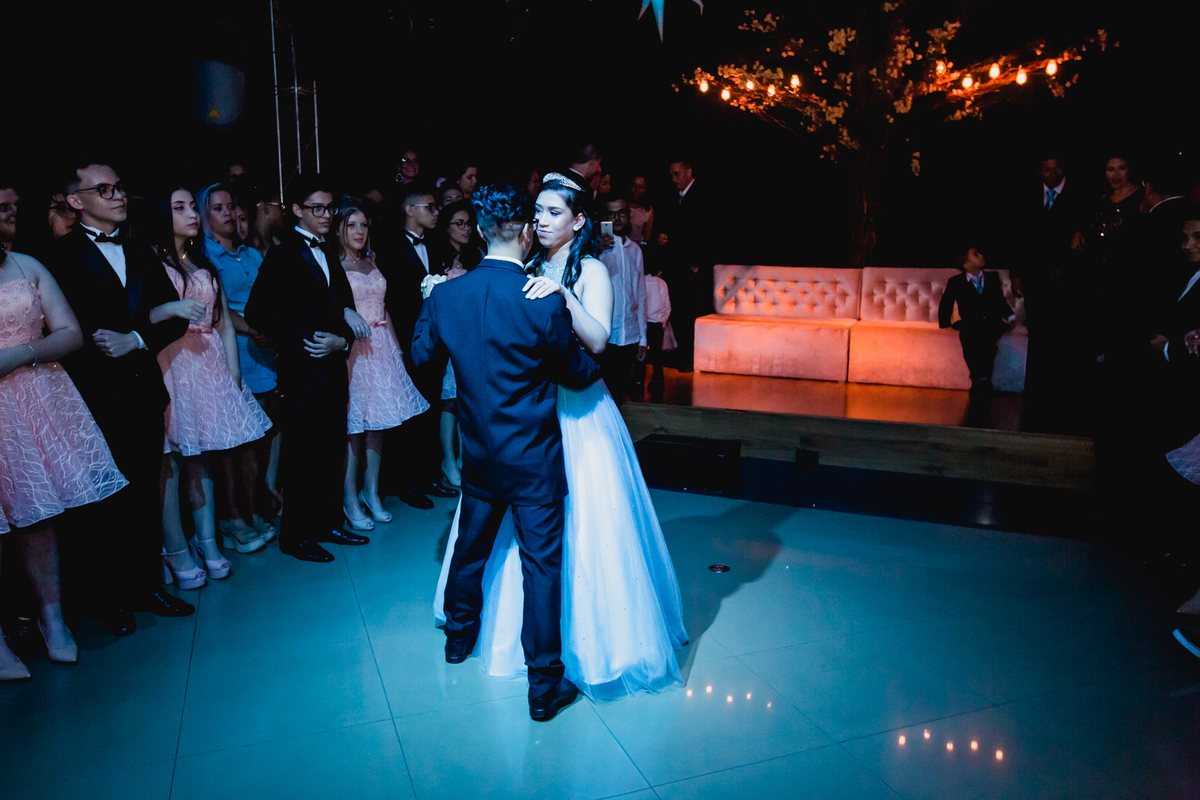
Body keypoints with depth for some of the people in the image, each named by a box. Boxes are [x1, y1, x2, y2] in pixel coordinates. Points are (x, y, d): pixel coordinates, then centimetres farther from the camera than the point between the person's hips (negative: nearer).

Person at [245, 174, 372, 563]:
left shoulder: (328, 253, 15)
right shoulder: (282, 255, -7)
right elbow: (257, 313, -14)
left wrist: (342, 338, -5)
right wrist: (302, 341, -14)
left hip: (333, 367, 7)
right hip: (303, 371, -7)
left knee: (332, 450, 13)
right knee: (303, 455, 1)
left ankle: (328, 523, 27)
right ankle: (295, 535, 15)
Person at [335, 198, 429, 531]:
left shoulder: (372, 264, 15)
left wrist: (395, 345, 15)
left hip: (380, 348, 6)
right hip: (350, 350, -6)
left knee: (377, 422, 10)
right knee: (353, 425, -3)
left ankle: (371, 492, 22)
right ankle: (350, 500, 9)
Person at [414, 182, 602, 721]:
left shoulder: (445, 294, -7)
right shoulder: (544, 303, -21)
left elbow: (422, 354, 11)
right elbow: (576, 374, -9)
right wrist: (603, 363, 13)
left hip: (479, 452, 6)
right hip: (534, 457, -5)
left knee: (470, 546, 24)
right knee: (541, 565, 4)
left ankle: (460, 636, 47)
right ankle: (544, 684, 14)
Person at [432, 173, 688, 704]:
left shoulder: (591, 271, -7)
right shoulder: (529, 271, 9)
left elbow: (597, 341, -20)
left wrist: (564, 294, -30)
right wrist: (446, 293, -4)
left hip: (576, 415, -5)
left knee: (580, 524, 0)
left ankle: (590, 631, 19)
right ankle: (528, 626, 33)